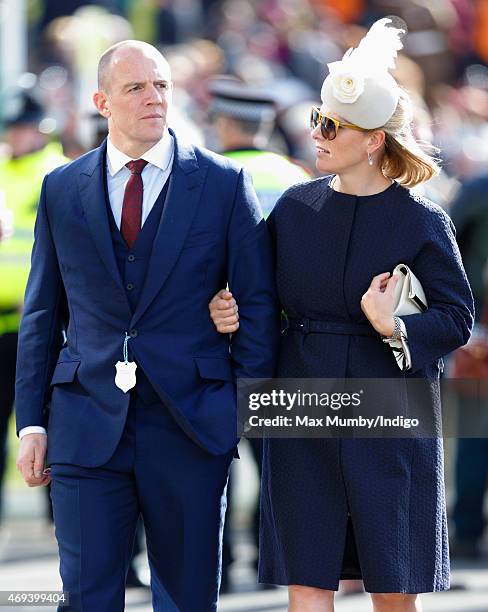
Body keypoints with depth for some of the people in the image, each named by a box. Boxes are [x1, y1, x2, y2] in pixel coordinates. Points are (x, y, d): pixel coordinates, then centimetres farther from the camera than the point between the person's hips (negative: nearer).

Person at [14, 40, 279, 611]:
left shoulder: (224, 183, 2)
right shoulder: (62, 190, 8)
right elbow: (41, 314, 11)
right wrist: (31, 422, 6)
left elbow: (257, 305, 1)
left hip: (189, 427, -1)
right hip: (87, 425, 1)